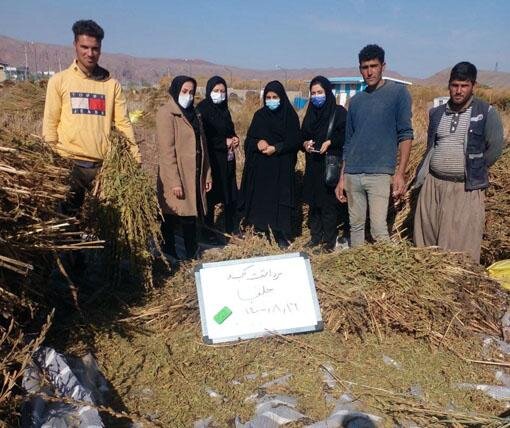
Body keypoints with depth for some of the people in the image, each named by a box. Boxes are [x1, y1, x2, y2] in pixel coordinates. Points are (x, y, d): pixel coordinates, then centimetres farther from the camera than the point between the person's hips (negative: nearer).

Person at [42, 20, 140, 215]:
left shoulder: (112, 84, 6)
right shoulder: (59, 80, 3)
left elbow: (123, 122, 5)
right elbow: (50, 123, 2)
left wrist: (136, 157, -1)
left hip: (103, 165, 2)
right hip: (69, 163, -1)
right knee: (67, 215, 7)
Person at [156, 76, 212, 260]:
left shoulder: (193, 113, 18)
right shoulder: (166, 113, -8)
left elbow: (201, 147, 18)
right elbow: (166, 150, -16)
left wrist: (207, 175, 13)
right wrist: (174, 182, -21)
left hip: (194, 177, 8)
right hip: (175, 178, -7)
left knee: (191, 218, 12)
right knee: (171, 221, 2)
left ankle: (191, 255, 21)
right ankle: (170, 257, 12)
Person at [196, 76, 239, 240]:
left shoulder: (224, 109, 12)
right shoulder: (202, 109, -9)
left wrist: (235, 139, -2)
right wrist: (224, 142, -16)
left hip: (227, 160, 7)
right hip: (211, 160, -6)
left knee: (231, 196, 9)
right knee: (211, 197, 2)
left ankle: (230, 229, 24)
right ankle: (209, 232, 17)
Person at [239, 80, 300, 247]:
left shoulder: (290, 116, 0)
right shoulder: (259, 115, 9)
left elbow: (294, 141, -5)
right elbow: (249, 139, 7)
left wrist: (276, 148, -16)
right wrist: (258, 143, -14)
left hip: (281, 167, -3)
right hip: (260, 166, 3)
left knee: (280, 199, -3)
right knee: (259, 199, 2)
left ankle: (281, 235, 7)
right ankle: (261, 232, 13)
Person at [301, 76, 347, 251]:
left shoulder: (339, 112, -5)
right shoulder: (310, 113, 12)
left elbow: (346, 136, -9)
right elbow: (302, 136, 14)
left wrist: (329, 142, -22)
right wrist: (305, 143, -7)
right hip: (312, 165, 6)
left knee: (329, 203, -1)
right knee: (313, 201, 10)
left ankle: (330, 240, 10)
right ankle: (316, 236, 22)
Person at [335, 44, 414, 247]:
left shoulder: (398, 92, 1)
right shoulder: (356, 100, 14)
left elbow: (405, 135, -4)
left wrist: (400, 173, -13)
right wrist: (342, 178, 13)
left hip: (380, 173, -5)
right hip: (353, 175, 5)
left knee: (379, 229, -11)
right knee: (356, 226, 10)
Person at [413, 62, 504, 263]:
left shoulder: (486, 113, -2)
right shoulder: (436, 113, 12)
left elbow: (495, 148, -1)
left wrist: (475, 170, 3)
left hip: (466, 188, -4)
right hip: (433, 184, 4)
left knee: (461, 243, -3)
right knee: (426, 238, 6)